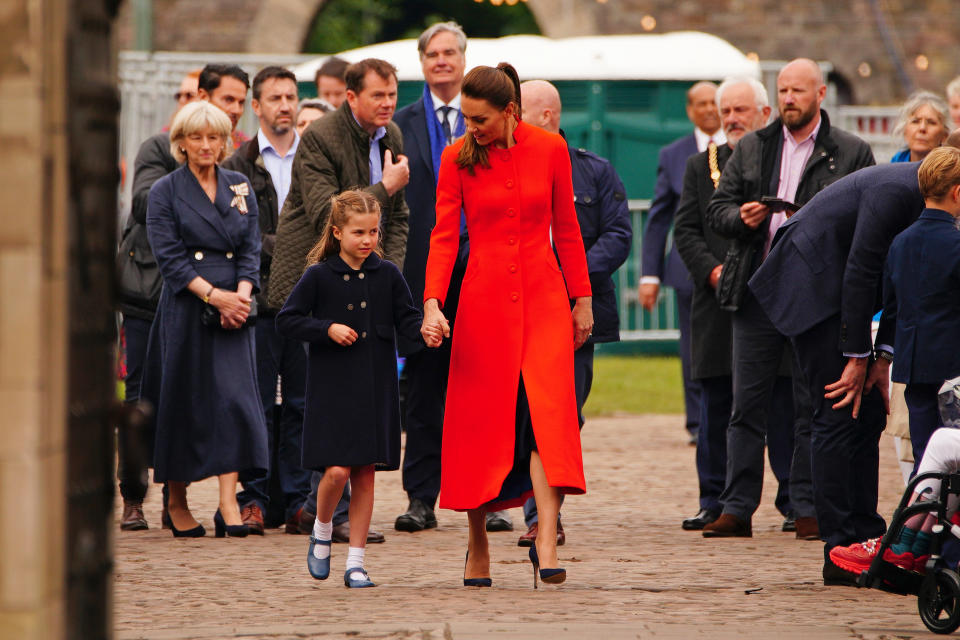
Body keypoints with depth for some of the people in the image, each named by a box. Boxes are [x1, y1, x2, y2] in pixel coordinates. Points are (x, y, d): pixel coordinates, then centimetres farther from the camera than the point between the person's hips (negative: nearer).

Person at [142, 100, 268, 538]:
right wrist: (214, 295, -15)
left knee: (235, 396, -11)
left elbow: (251, 250, 8)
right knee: (182, 401, 2)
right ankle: (177, 503, 16)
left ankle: (229, 505, -17)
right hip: (185, 312, -2)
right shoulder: (165, 191, 2)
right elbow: (170, 257, -6)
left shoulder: (240, 189, 12)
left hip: (233, 310, 2)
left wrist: (241, 296, -10)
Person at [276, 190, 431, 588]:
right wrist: (327, 329, -12)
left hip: (376, 389, 2)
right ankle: (321, 533, 17)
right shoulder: (319, 276, -3)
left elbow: (405, 317, 6)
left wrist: (425, 331, -15)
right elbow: (286, 320, 0)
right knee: (337, 470, -13)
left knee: (365, 475, 3)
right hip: (332, 387, -2)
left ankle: (356, 563, 10)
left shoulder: (387, 275, 4)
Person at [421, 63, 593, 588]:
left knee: (549, 414, -15)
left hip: (543, 296, 0)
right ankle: (478, 547, 14)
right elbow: (444, 235, -3)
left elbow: (566, 229, 8)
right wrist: (433, 302, -14)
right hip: (484, 298, 0)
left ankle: (546, 543, -21)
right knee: (480, 422, 1)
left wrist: (581, 298, 10)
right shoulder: (457, 158, -1)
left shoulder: (550, 150, 1)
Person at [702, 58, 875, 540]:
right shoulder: (751, 149, 14)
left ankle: (806, 509, 7)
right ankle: (736, 509, 6)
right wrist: (742, 216, -7)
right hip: (757, 293, 3)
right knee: (747, 405, 3)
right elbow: (717, 210, 14)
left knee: (812, 407, 1)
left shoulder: (852, 153, 4)